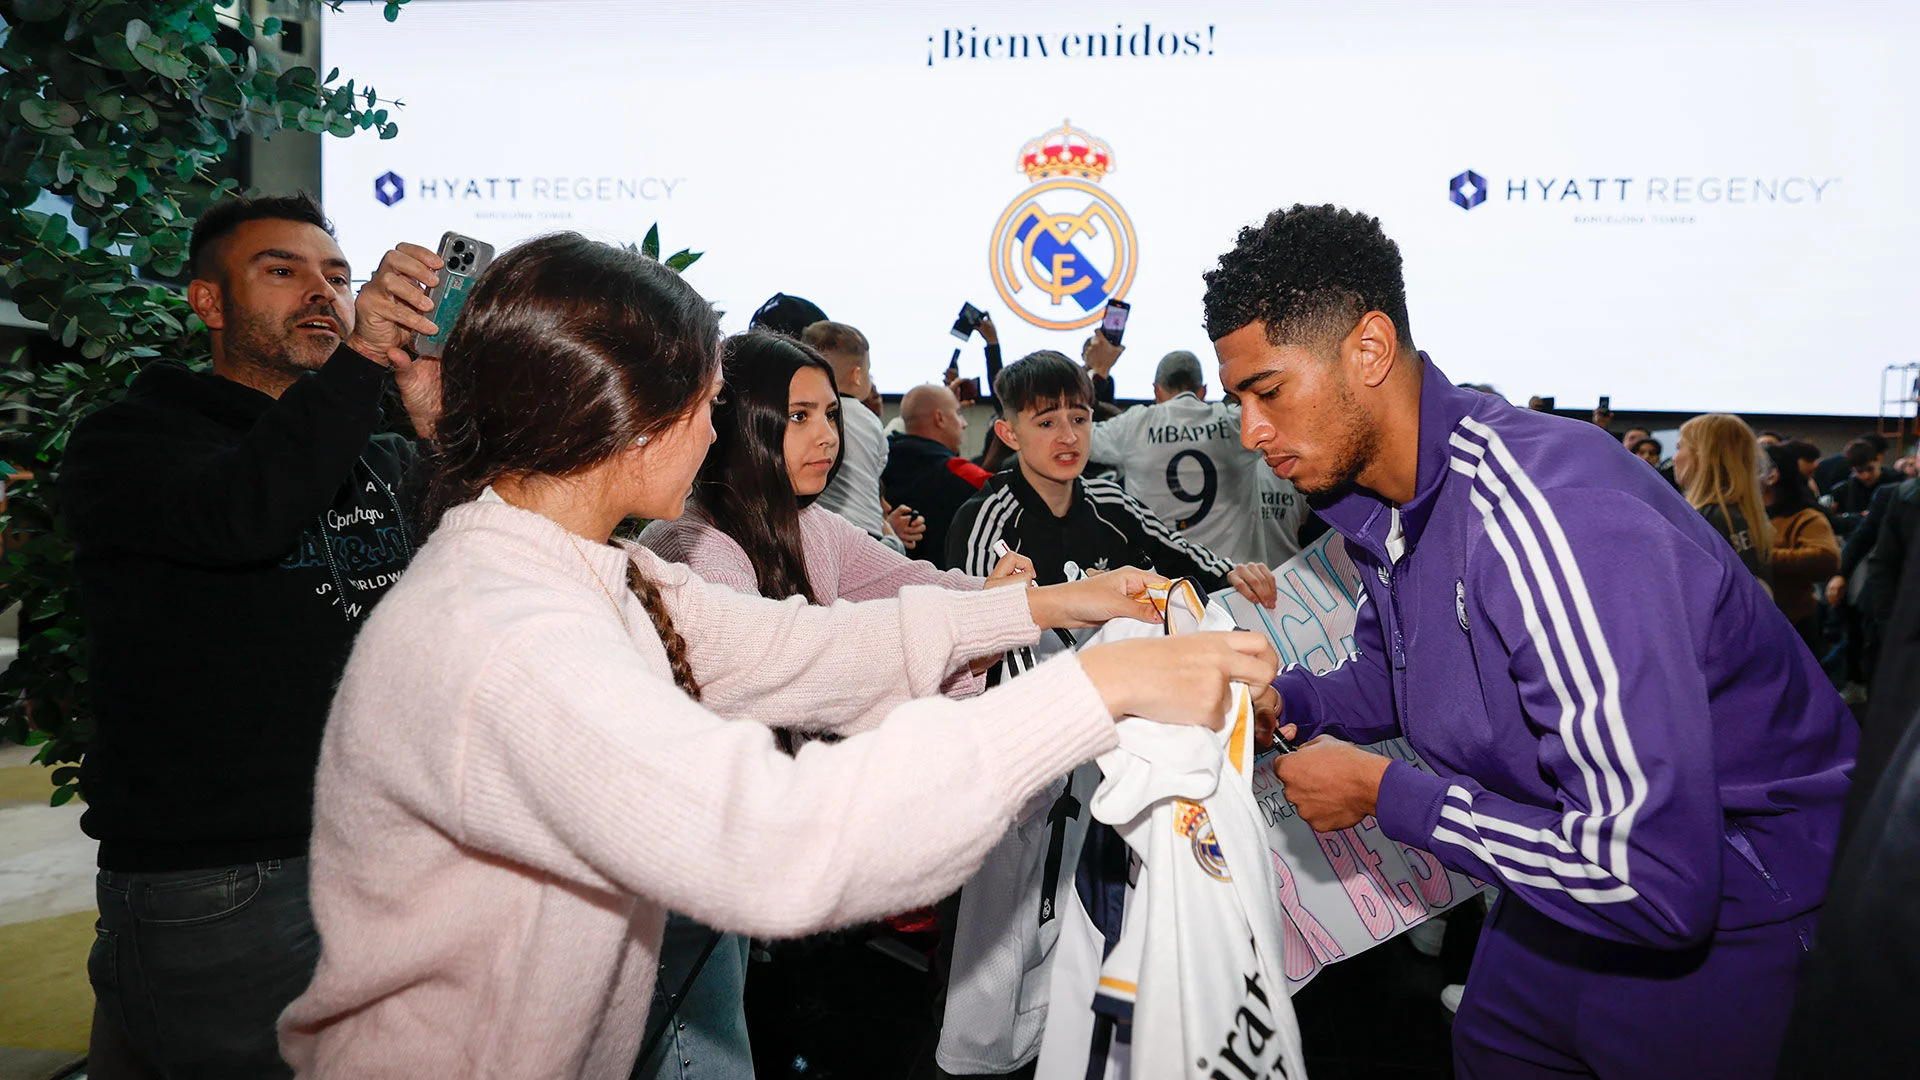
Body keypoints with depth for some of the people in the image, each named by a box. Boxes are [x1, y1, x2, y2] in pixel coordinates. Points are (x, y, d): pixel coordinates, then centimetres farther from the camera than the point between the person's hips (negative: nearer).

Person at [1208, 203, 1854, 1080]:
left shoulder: (1549, 511, -35)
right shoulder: (1376, 498, -6)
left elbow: (1658, 878, -36)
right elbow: (1388, 679, 11)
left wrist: (1383, 794, -27)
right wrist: (1276, 698, -9)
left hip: (1736, 914, -8)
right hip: (1576, 878, 8)